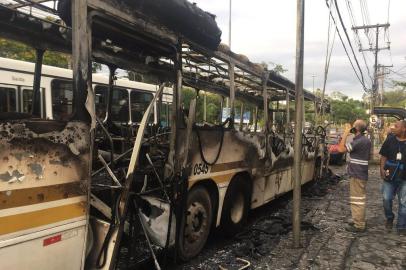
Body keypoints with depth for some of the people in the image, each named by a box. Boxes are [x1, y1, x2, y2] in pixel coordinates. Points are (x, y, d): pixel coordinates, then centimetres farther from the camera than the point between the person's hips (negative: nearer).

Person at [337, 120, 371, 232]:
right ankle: (359, 221, 31)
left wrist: (345, 133, -17)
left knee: (357, 199, -4)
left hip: (357, 175, -10)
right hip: (361, 173, 10)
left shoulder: (358, 141, -21)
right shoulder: (366, 140, 12)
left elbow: (341, 149, -23)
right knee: (360, 198, 19)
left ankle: (359, 225, 3)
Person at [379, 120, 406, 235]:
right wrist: (382, 169, -9)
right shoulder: (390, 140, -2)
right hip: (390, 175, 1)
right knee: (387, 199, 8)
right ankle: (389, 219, 33)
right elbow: (384, 156, 2)